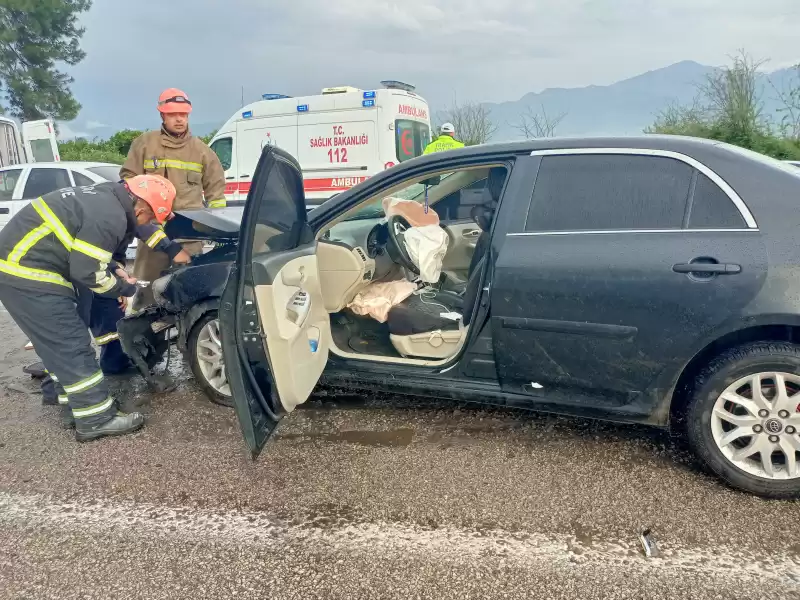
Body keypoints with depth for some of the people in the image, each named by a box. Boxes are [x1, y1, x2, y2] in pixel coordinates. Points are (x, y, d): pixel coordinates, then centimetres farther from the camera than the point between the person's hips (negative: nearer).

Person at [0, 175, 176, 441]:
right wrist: (124, 288, -3)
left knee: (57, 343, 18)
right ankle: (96, 420, 1)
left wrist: (115, 270, 10)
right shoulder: (110, 216, -21)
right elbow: (86, 272, -19)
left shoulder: (105, 197, 11)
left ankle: (78, 403, 28)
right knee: (73, 346, -6)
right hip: (28, 274, -11)